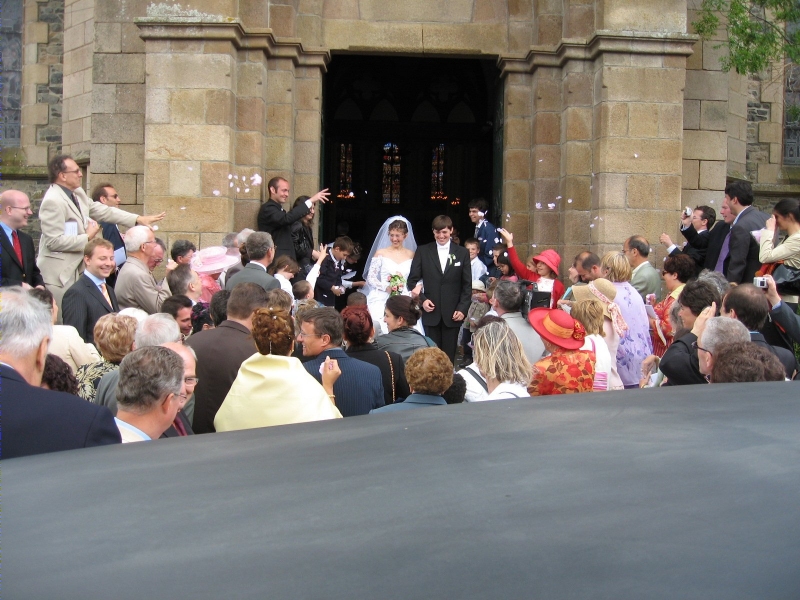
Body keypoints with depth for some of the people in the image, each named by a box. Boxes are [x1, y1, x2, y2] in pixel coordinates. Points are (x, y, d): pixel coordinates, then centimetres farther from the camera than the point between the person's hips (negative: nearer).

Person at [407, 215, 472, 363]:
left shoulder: (462, 253, 7)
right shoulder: (423, 251, 5)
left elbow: (467, 285, 6)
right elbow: (412, 280, 6)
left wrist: (462, 308, -4)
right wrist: (422, 299, -9)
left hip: (452, 314, 0)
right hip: (431, 313, 0)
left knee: (449, 356, 4)